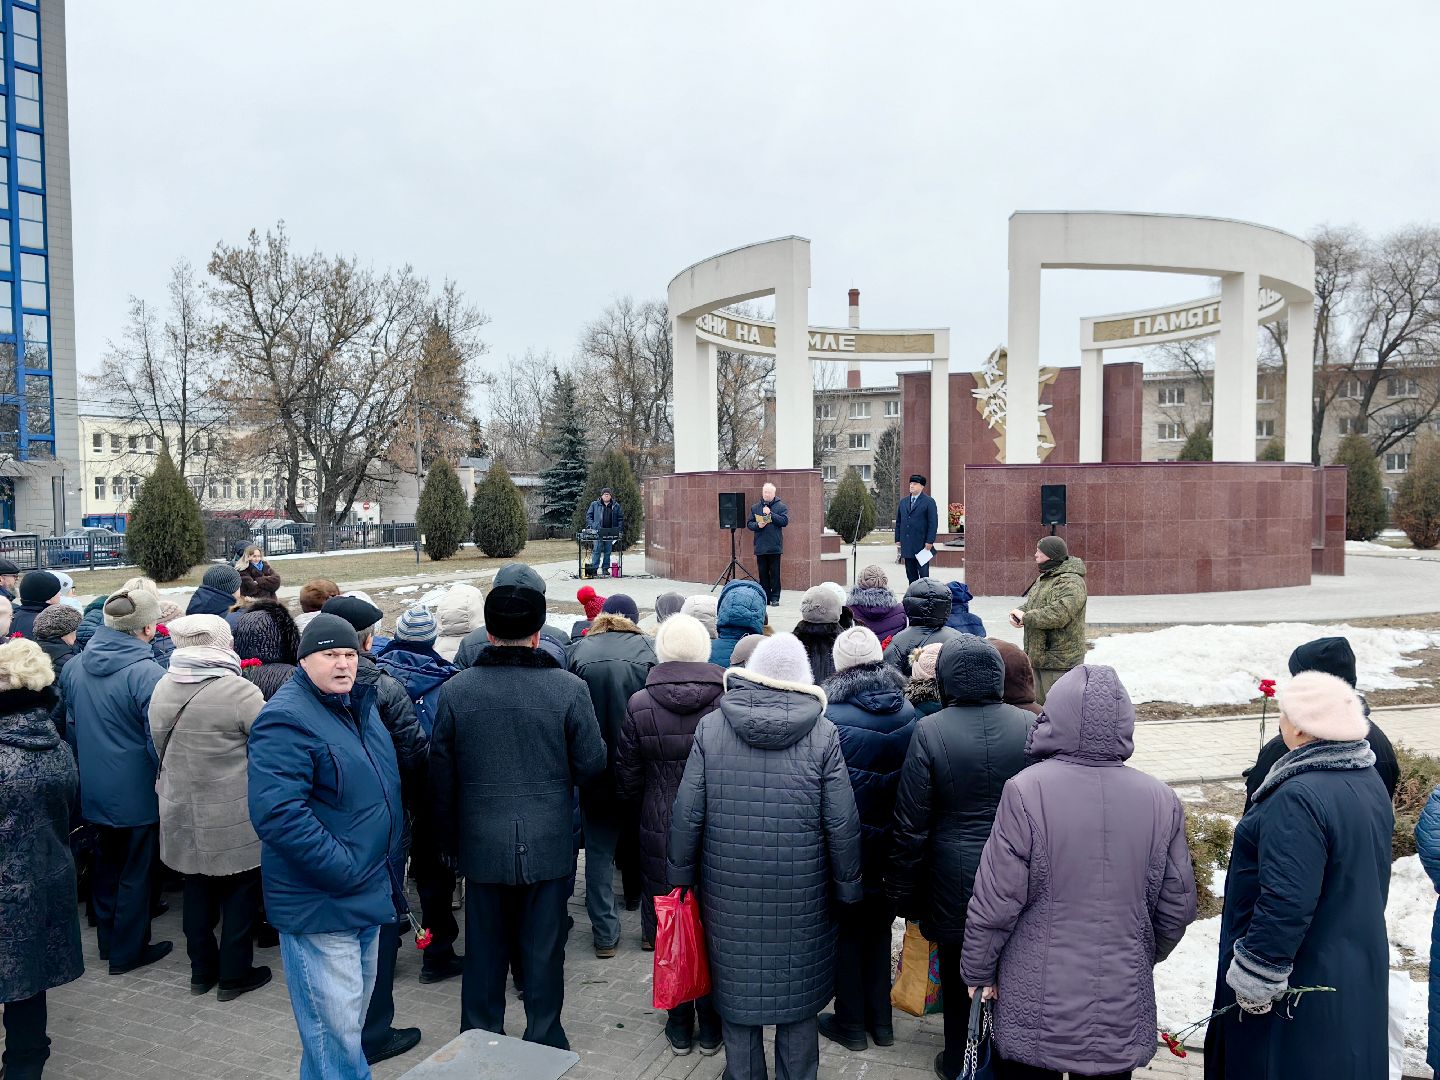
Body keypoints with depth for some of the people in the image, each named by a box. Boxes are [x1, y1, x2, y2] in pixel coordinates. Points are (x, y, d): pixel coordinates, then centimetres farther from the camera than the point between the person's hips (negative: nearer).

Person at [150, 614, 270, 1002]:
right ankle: (234, 974, 21)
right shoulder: (239, 691, -22)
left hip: (182, 813, 6)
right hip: (234, 817, -6)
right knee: (240, 890, 11)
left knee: (198, 888, 20)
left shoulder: (161, 688, -1)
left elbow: (160, 749, 11)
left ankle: (201, 970, 32)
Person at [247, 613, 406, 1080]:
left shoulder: (359, 705, 9)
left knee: (353, 1019, 24)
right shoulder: (286, 719, -19)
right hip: (320, 905, -9)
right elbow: (277, 812, -28)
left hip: (365, 897, 9)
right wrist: (343, 870, -25)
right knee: (335, 1029, 0)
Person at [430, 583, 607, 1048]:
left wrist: (449, 841, 13)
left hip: (482, 846, 2)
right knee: (543, 950, 12)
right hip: (548, 844, -2)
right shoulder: (569, 688, -13)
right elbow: (591, 766, -7)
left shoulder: (455, 690, -7)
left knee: (485, 949, 16)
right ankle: (545, 1042, 26)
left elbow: (441, 777, 1)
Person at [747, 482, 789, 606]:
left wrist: (770, 514, -15)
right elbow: (749, 523, 10)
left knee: (775, 573, -1)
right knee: (763, 573, 7)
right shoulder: (755, 508, 12)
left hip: (774, 547, -3)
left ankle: (775, 598, 5)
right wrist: (757, 525, -10)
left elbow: (785, 521, -10)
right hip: (760, 547, 3)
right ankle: (765, 597, 14)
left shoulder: (781, 507, 3)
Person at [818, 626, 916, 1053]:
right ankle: (881, 1020, 33)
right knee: (879, 928, 22)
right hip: (891, 844, 5)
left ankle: (852, 1022, 27)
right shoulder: (907, 712, -8)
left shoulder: (831, 717, -24)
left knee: (846, 930, 15)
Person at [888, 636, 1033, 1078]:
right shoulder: (1029, 725, -9)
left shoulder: (929, 731, -16)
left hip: (955, 884, -2)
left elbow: (910, 825, -11)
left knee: (959, 976, 17)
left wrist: (903, 893, 0)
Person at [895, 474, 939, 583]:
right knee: (910, 574, 9)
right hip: (907, 545, 5)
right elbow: (898, 522, 16)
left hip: (922, 545, -5)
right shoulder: (903, 502, 14)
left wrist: (930, 541, -14)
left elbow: (933, 523, -7)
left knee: (923, 573, -2)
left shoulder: (929, 502, -2)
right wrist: (897, 539, 9)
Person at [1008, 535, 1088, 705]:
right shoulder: (1043, 578, 16)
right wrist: (1018, 613, -3)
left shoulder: (1071, 582, -17)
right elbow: (1029, 604, 22)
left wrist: (1025, 617, -19)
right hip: (1038, 658, 10)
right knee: (1040, 706, 19)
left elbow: (1057, 615, -30)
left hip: (1060, 661, -10)